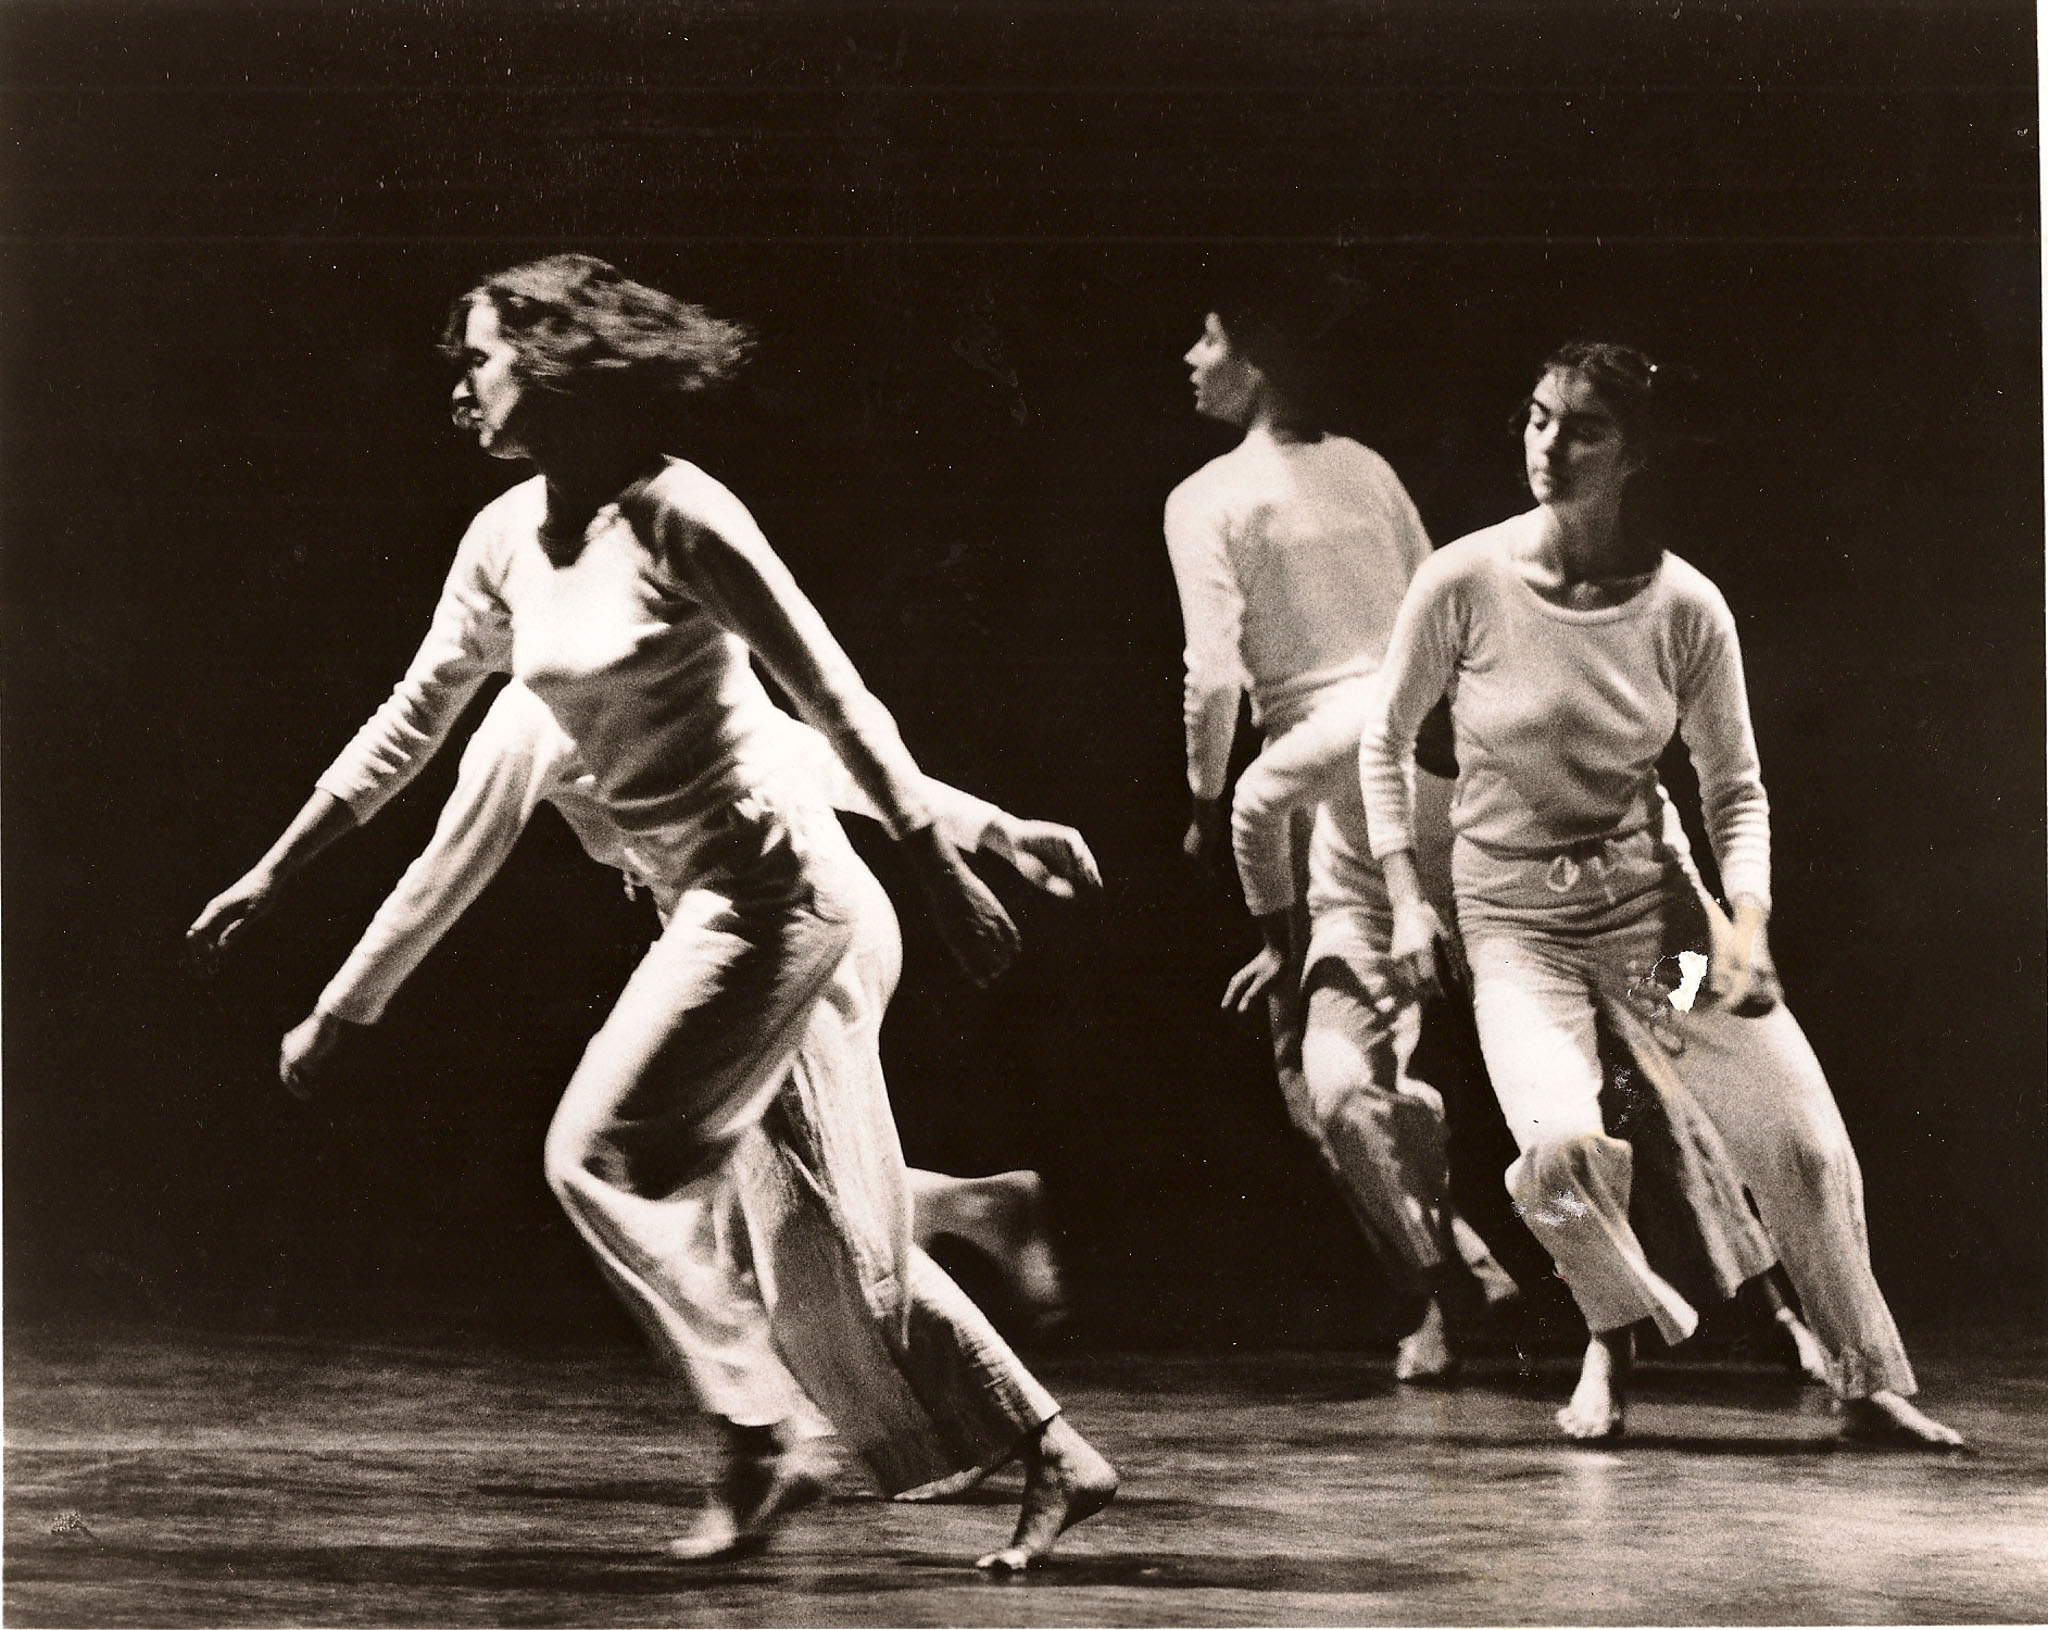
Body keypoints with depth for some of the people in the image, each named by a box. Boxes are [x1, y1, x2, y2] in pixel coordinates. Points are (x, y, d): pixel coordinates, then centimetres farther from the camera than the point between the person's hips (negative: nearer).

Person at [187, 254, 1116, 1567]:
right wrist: (273, 877, 19)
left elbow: (838, 700, -15)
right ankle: (1056, 1458, 16)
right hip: (710, 904, 8)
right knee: (813, 1233, 9)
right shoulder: (504, 543, 6)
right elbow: (410, 726, 17)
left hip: (776, 888, -8)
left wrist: (950, 879, -15)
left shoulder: (677, 517, -16)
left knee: (603, 1156, -11)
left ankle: (762, 1437, 1)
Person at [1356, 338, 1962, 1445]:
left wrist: (1747, 924, -12)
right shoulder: (1464, 582, -13)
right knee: (1561, 1151, -27)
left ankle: (1872, 1387, 19)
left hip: (1651, 896, 2)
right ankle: (1617, 1332, 7)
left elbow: (1735, 791, 3)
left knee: (1807, 1146, -4)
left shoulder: (1685, 607, -9)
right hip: (1515, 920, -2)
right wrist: (1405, 898, -3)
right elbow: (1385, 741, 3)